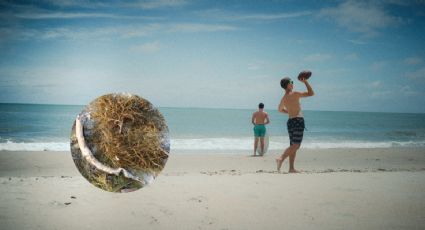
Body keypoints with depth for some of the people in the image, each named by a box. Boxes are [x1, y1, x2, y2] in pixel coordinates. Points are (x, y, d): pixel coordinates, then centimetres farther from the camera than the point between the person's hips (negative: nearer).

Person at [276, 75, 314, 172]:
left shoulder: (283, 98, 13)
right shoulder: (295, 94, -9)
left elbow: (280, 109, 31)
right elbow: (311, 93, -4)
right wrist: (305, 82, 3)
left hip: (290, 121, 8)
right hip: (298, 121, -8)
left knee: (293, 145, 9)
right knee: (296, 145, -12)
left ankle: (291, 168, 5)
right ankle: (281, 158, -28)